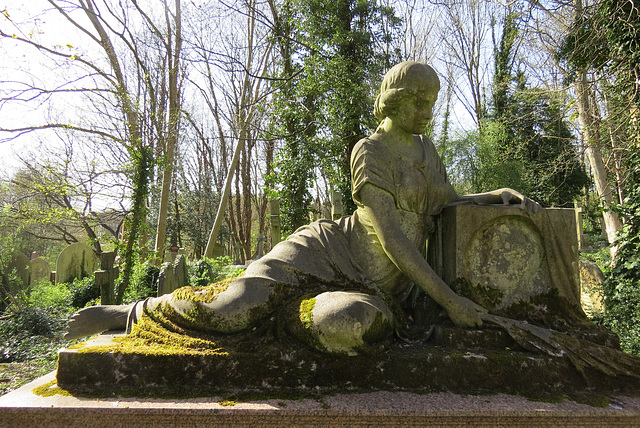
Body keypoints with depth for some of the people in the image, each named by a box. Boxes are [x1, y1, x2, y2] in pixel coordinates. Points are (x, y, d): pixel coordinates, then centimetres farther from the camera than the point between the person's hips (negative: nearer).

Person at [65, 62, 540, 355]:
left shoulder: (425, 148, 15)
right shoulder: (369, 151, -9)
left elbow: (449, 204, 24)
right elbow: (391, 237, -16)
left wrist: (500, 194, 7)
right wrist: (449, 300, -15)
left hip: (376, 287, 5)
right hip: (326, 252, -4)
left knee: (348, 325, -34)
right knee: (230, 310, -24)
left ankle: (289, 310, -1)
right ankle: (130, 312, 6)